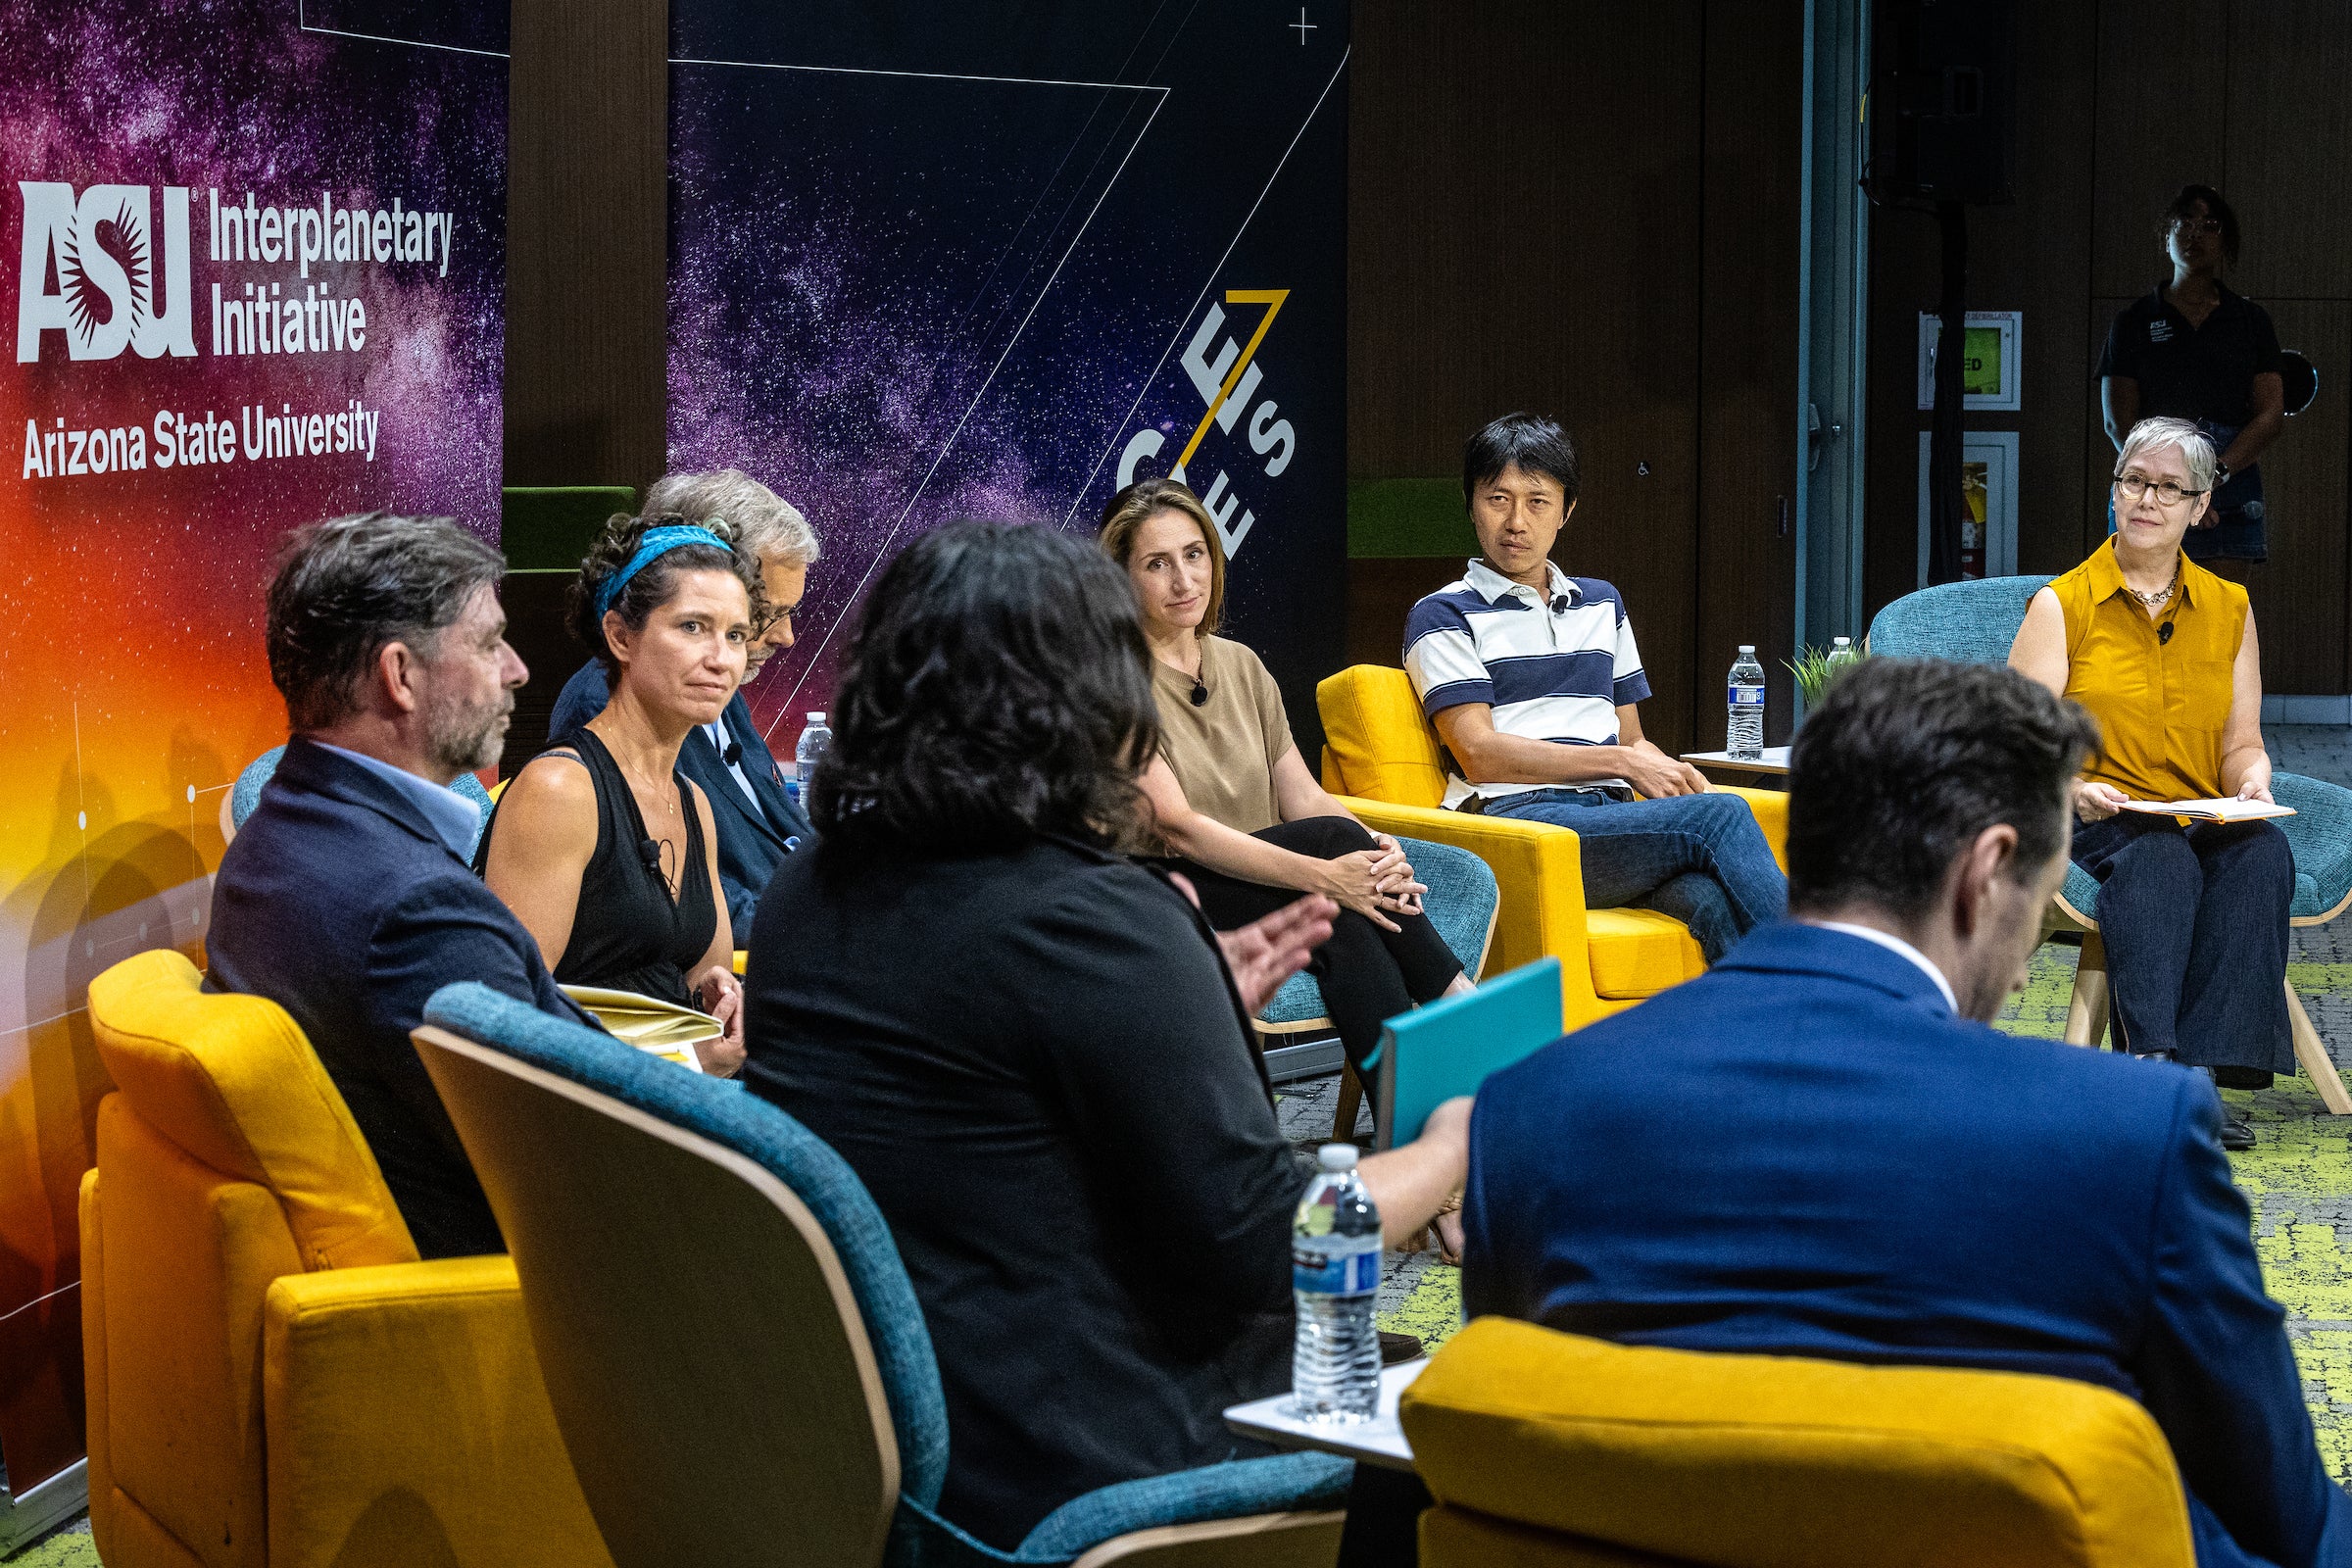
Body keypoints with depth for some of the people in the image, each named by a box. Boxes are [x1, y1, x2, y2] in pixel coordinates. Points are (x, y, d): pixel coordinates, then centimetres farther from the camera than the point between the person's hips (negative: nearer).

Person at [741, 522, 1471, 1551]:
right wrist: (1448, 1151, 1)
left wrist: (1199, 1005, 21)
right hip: (1064, 1481, -9)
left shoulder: (806, 896, 5)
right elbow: (1258, 1250, -17)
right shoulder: (1095, 921, -21)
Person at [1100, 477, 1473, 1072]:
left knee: (1345, 922, -30)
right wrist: (1322, 874, -28)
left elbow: (1304, 798, 8)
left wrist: (1374, 850, -16)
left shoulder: (1241, 667, 16)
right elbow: (1176, 827, -17)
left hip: (1261, 899, 6)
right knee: (1333, 837, -28)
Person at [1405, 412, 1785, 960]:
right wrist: (1622, 762, -8)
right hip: (1515, 818, -5)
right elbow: (1479, 754, -4)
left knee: (1714, 899, -32)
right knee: (1721, 817, -27)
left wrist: (1671, 774, 1)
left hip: (1611, 819, 5)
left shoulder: (1602, 605, 27)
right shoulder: (1444, 616, 8)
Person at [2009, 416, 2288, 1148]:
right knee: (2159, 857, -37)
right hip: (2095, 823, -3)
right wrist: (2074, 789, -23)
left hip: (2202, 820, 3)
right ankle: (2156, 1061, -48)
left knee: (2262, 849, -32)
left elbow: (2243, 743, 17)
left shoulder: (2229, 608, 17)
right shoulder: (2062, 604, 6)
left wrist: (2252, 783, -7)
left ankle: (2211, 1066, -40)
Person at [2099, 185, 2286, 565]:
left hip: (2230, 496, 1)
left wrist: (2216, 474, -12)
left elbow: (2272, 415, 5)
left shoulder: (2251, 320, 13)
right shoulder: (2134, 320, 9)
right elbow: (2118, 423, 1)